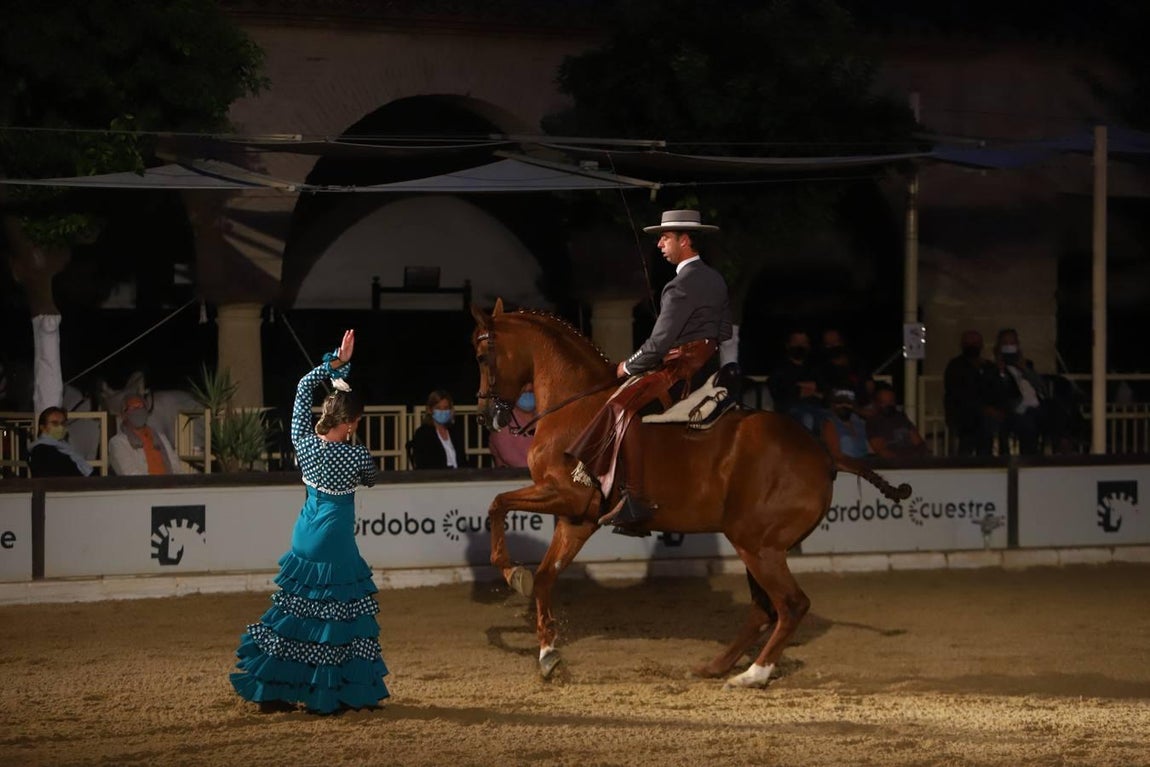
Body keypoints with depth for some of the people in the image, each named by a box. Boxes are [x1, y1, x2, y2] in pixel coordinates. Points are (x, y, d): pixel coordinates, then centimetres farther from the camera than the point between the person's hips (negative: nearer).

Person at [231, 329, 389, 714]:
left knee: (293, 610, 13)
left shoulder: (303, 441, -7)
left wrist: (336, 362, 3)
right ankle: (352, 691, 7)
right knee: (345, 613, 4)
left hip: (305, 539, 6)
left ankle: (270, 690, 15)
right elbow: (370, 480, 7)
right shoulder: (357, 456, -18)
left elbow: (303, 387, 5)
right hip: (336, 544, -6)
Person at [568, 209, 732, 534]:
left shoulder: (681, 286, -16)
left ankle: (635, 498, -29)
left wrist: (629, 367, -4)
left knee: (622, 406, -20)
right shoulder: (716, 280, 15)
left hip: (679, 369, -11)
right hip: (708, 365, 11)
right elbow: (725, 333, 23)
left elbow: (660, 341, -19)